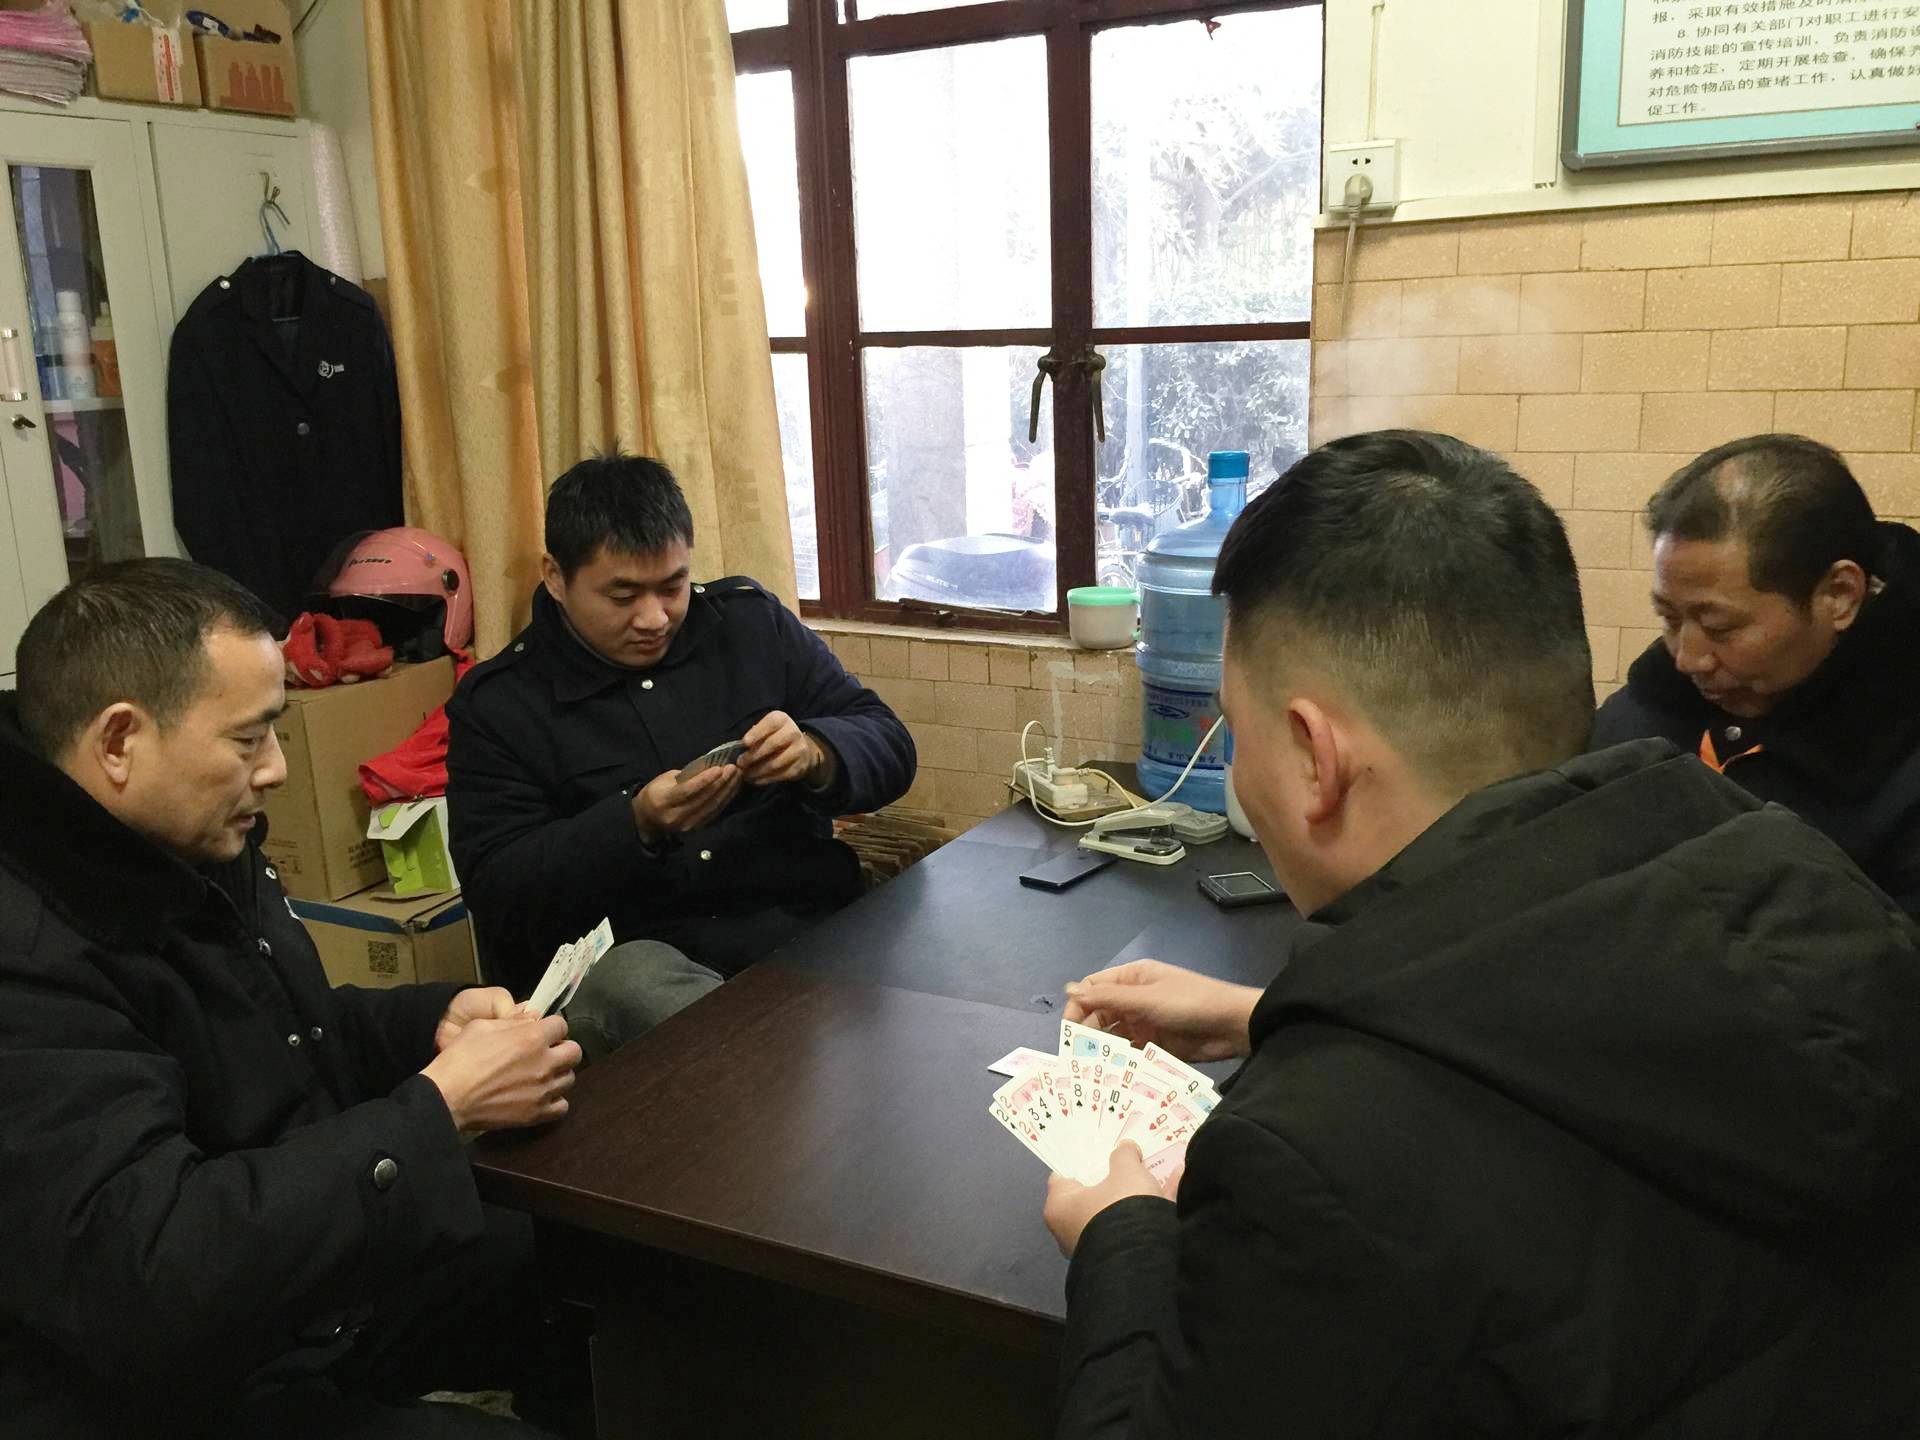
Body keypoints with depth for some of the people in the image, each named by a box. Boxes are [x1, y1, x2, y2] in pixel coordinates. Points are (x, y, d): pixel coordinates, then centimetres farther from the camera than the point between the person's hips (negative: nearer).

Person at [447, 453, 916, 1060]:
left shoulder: (752, 621, 12)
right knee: (632, 978, -36)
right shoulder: (495, 705, 4)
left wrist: (814, 754, -14)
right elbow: (501, 897, -3)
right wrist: (639, 824, -19)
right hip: (626, 964, -1)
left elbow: (890, 747, 10)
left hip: (806, 934, 2)